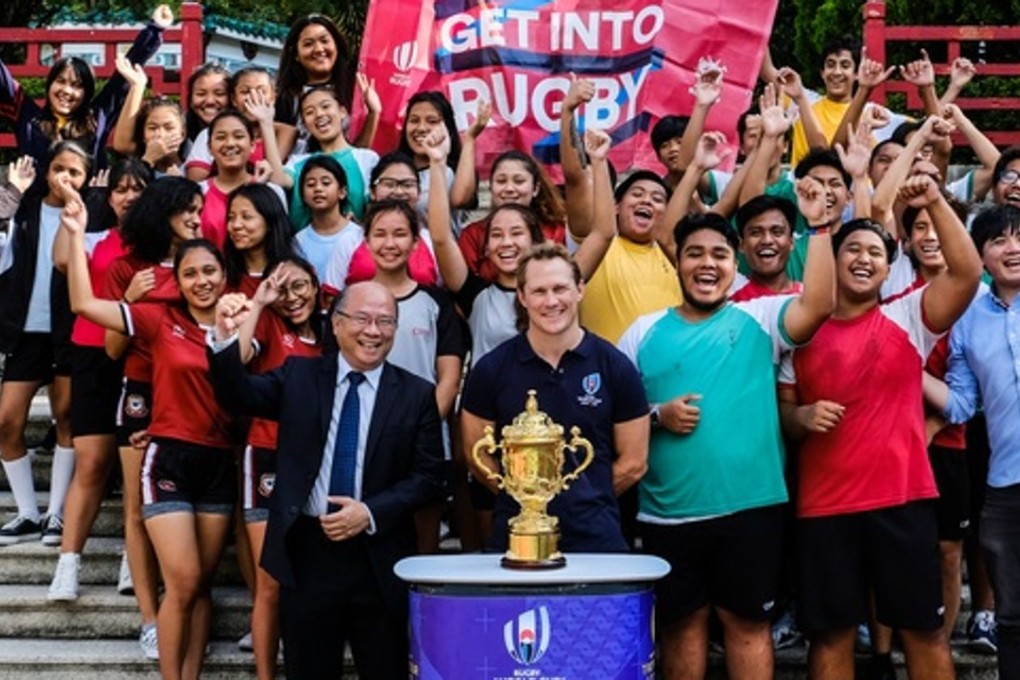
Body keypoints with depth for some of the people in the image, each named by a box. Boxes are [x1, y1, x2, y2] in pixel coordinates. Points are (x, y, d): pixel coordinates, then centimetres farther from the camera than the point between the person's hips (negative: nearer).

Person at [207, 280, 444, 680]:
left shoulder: (417, 395, 1)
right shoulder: (298, 376, 5)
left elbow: (427, 477, -1)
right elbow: (238, 394, -5)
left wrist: (371, 512, -15)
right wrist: (225, 338, -23)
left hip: (378, 559, 0)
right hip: (305, 552, 1)